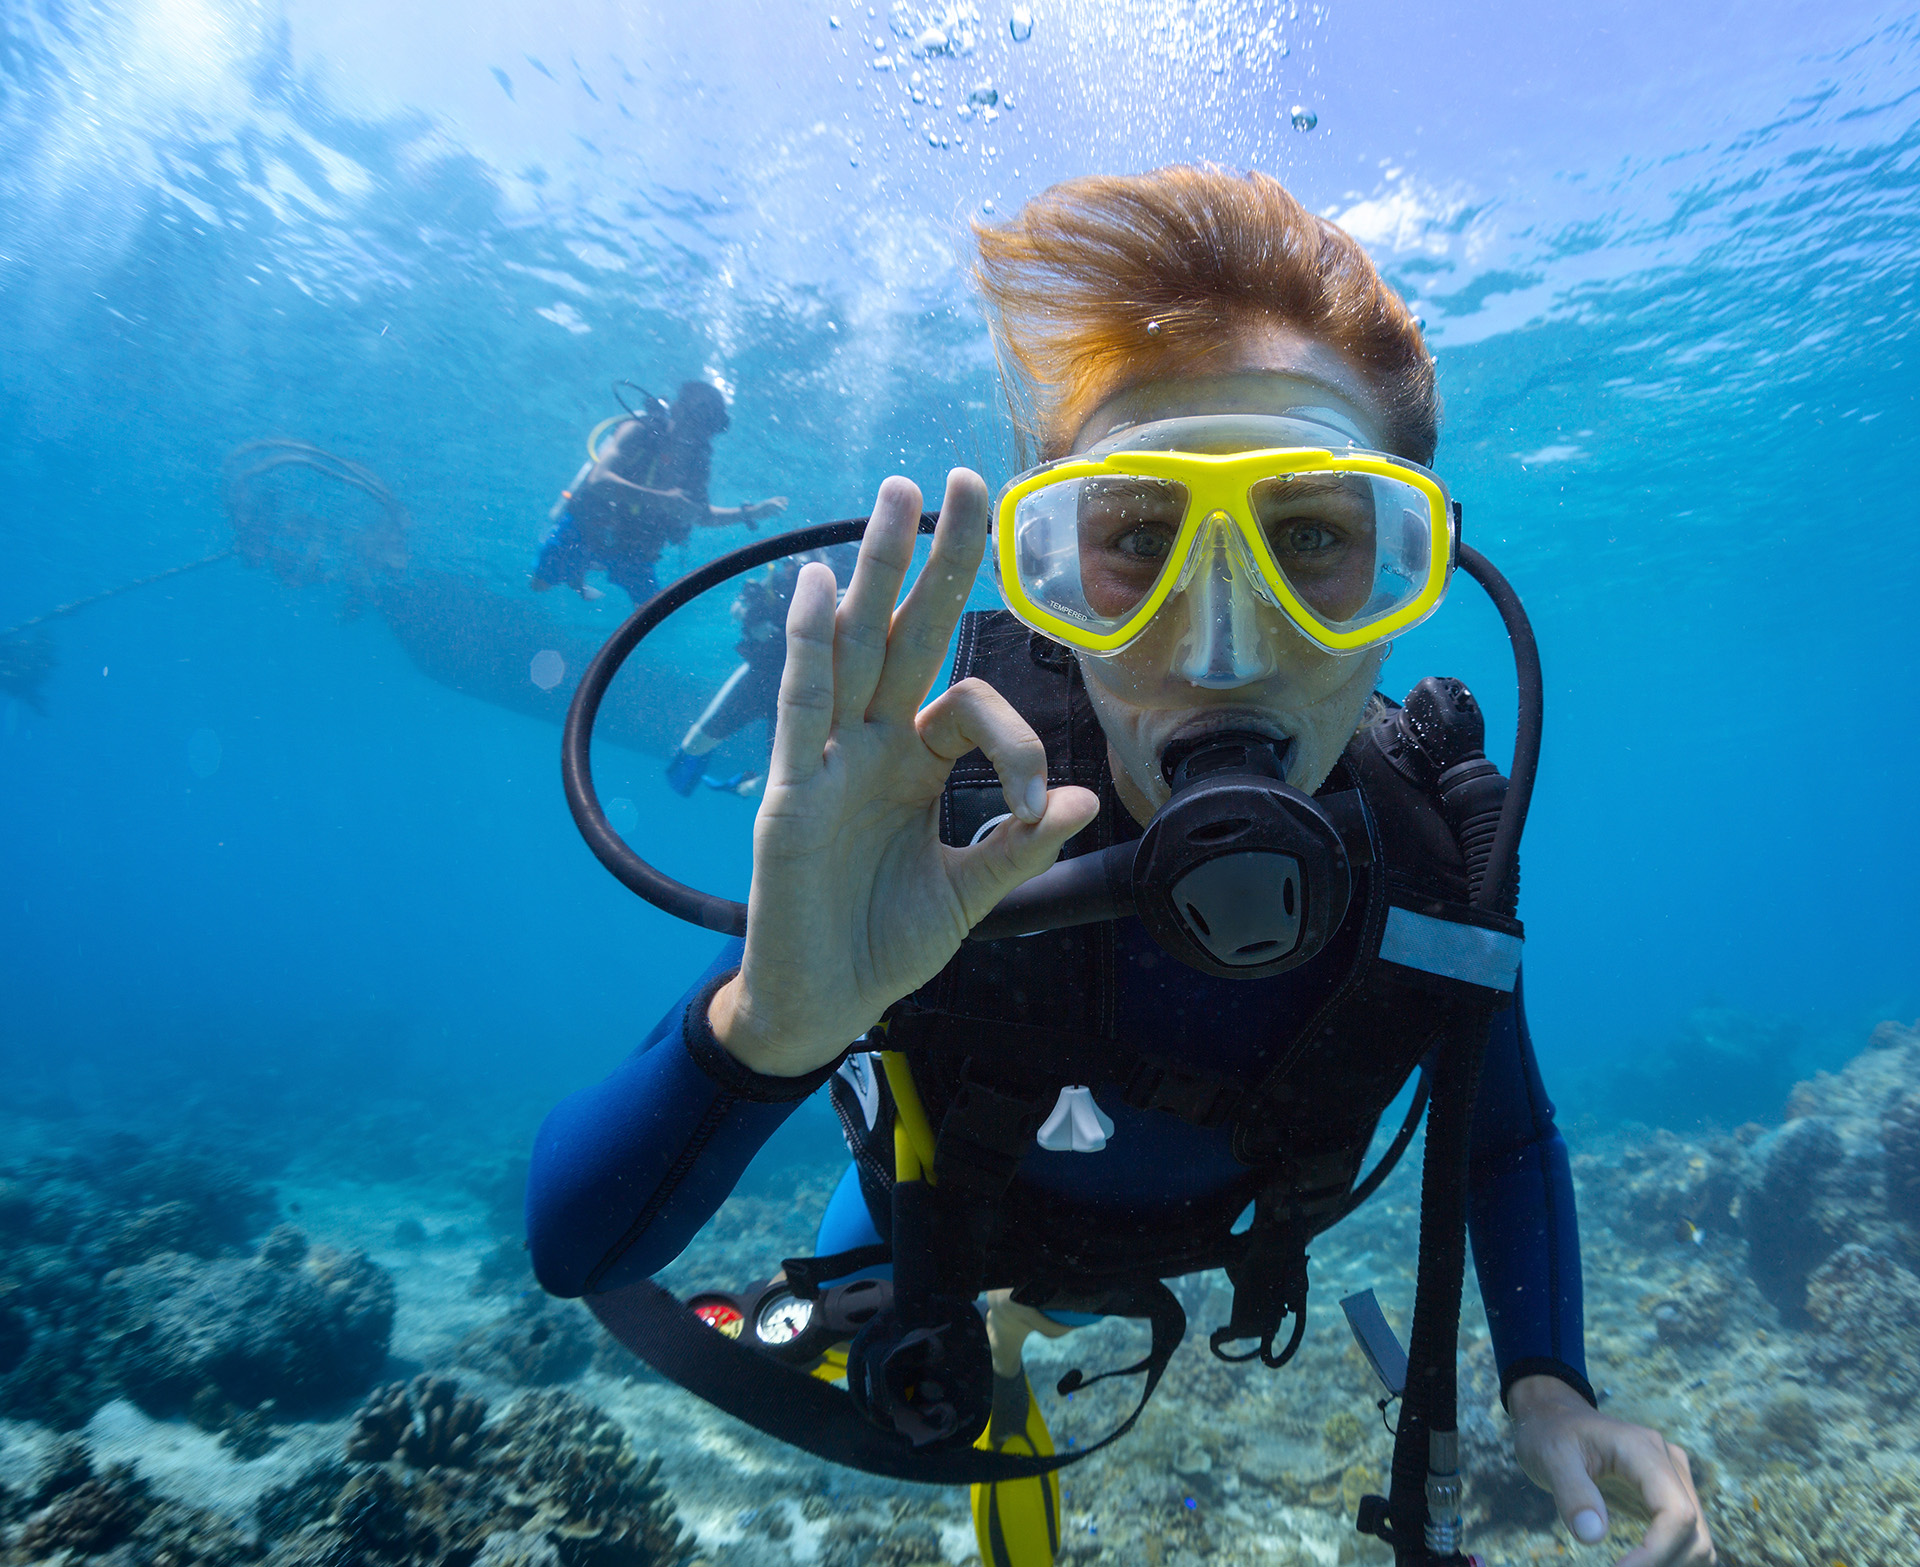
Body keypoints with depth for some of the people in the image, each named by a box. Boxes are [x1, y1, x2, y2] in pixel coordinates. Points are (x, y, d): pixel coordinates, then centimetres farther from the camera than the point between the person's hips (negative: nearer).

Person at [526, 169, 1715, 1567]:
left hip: (1173, 1231, 3)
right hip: (937, 1206, -2)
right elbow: (575, 1248, -42)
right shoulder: (943, 819, -43)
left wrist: (1548, 1386, -24)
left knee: (1064, 1299, 37)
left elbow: (1505, 1132, -9)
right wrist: (771, 1024, -63)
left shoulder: (1435, 835, -32)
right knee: (878, 1403, 28)